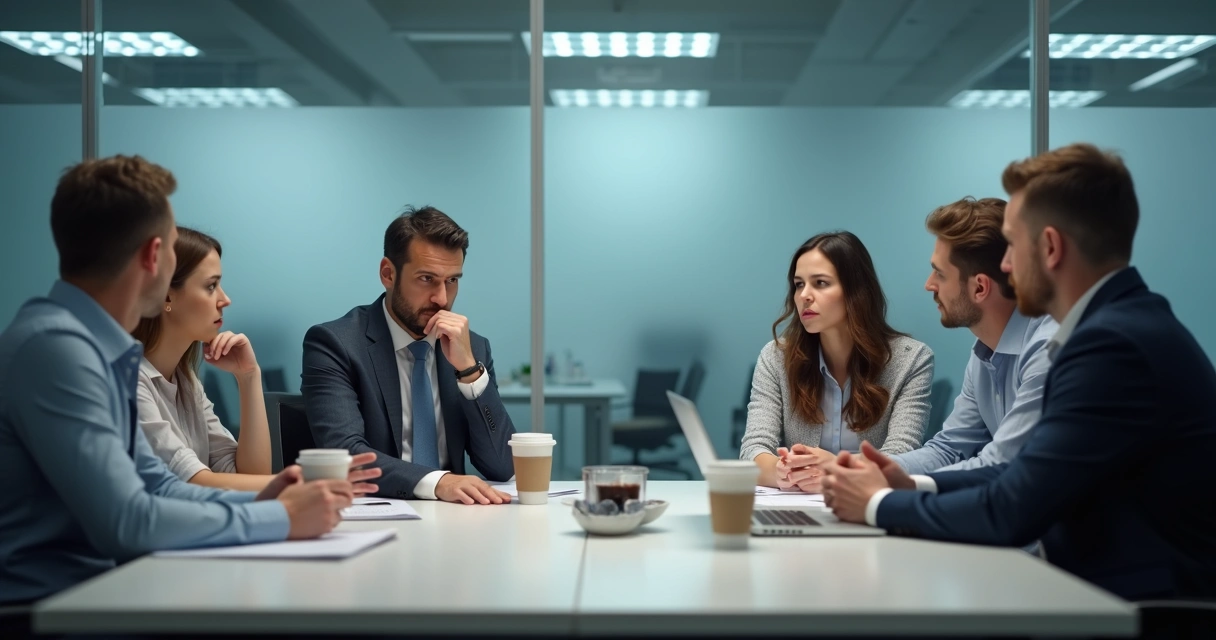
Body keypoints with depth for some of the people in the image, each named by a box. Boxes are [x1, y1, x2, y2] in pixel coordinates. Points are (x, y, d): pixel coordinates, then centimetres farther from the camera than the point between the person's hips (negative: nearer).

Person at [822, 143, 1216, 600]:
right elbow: (1030, 478, 12)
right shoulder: (1120, 324, 9)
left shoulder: (1114, 343, -21)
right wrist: (914, 487, 2)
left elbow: (1010, 514, -21)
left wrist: (880, 504, -7)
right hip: (1109, 589, 8)